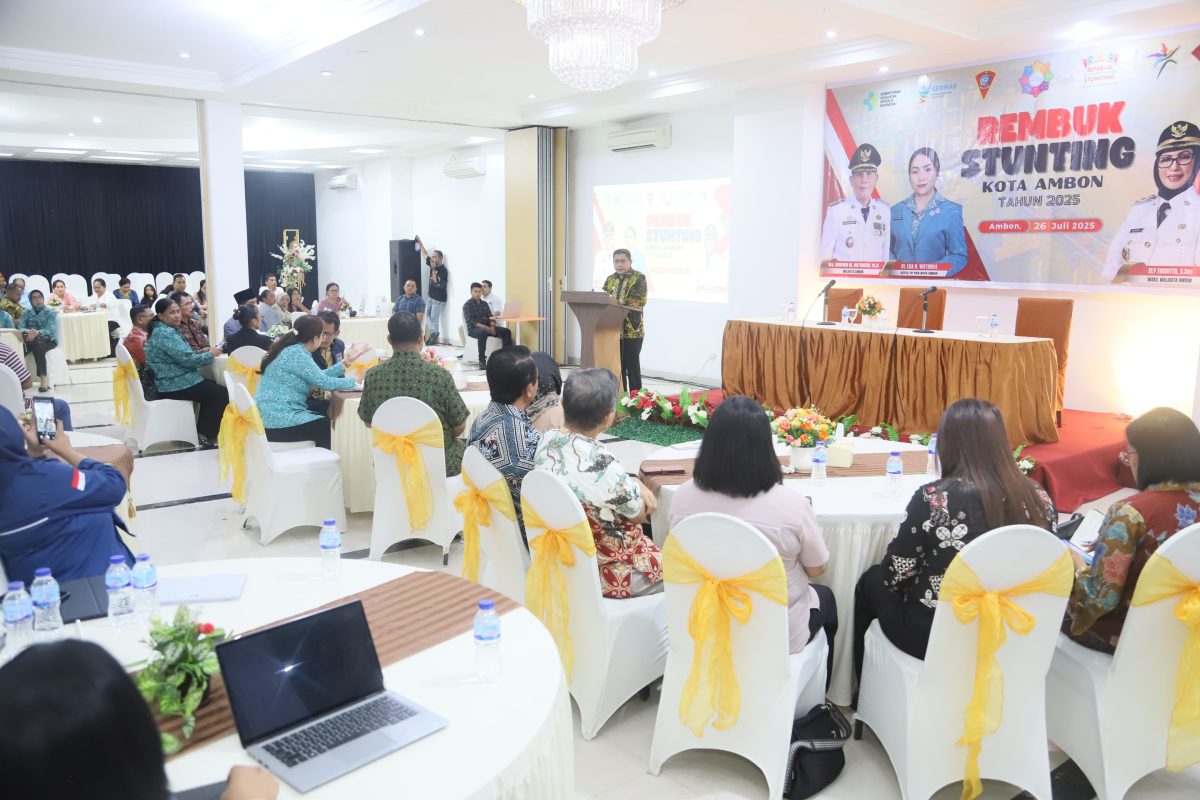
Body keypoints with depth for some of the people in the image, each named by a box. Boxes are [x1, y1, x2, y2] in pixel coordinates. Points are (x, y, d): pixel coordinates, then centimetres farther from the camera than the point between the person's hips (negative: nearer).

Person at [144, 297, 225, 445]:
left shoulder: (160, 330, 13)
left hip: (171, 381, 11)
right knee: (223, 394, -4)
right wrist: (210, 354, -9)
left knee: (212, 388, 23)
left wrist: (201, 352, 2)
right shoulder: (166, 333, -19)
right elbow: (188, 359, -24)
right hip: (177, 386, -11)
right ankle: (208, 436, 5)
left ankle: (202, 431, 19)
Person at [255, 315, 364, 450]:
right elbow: (323, 382, -16)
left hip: (274, 415, 10)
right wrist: (354, 381, -4)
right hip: (279, 420, -10)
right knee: (327, 426, 4)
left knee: (323, 418, 19)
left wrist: (346, 361, 12)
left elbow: (319, 376, 10)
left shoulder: (293, 350, 11)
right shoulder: (297, 354, -17)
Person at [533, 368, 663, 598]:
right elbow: (639, 516, -13)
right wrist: (636, 484, 5)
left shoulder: (546, 441, -11)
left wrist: (632, 483, -4)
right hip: (600, 570, -7)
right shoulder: (602, 466, -33)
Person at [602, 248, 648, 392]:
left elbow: (640, 301, -15)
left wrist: (618, 304, -24)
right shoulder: (610, 279, 15)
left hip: (632, 330, -5)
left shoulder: (639, 278, -3)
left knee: (632, 367, -2)